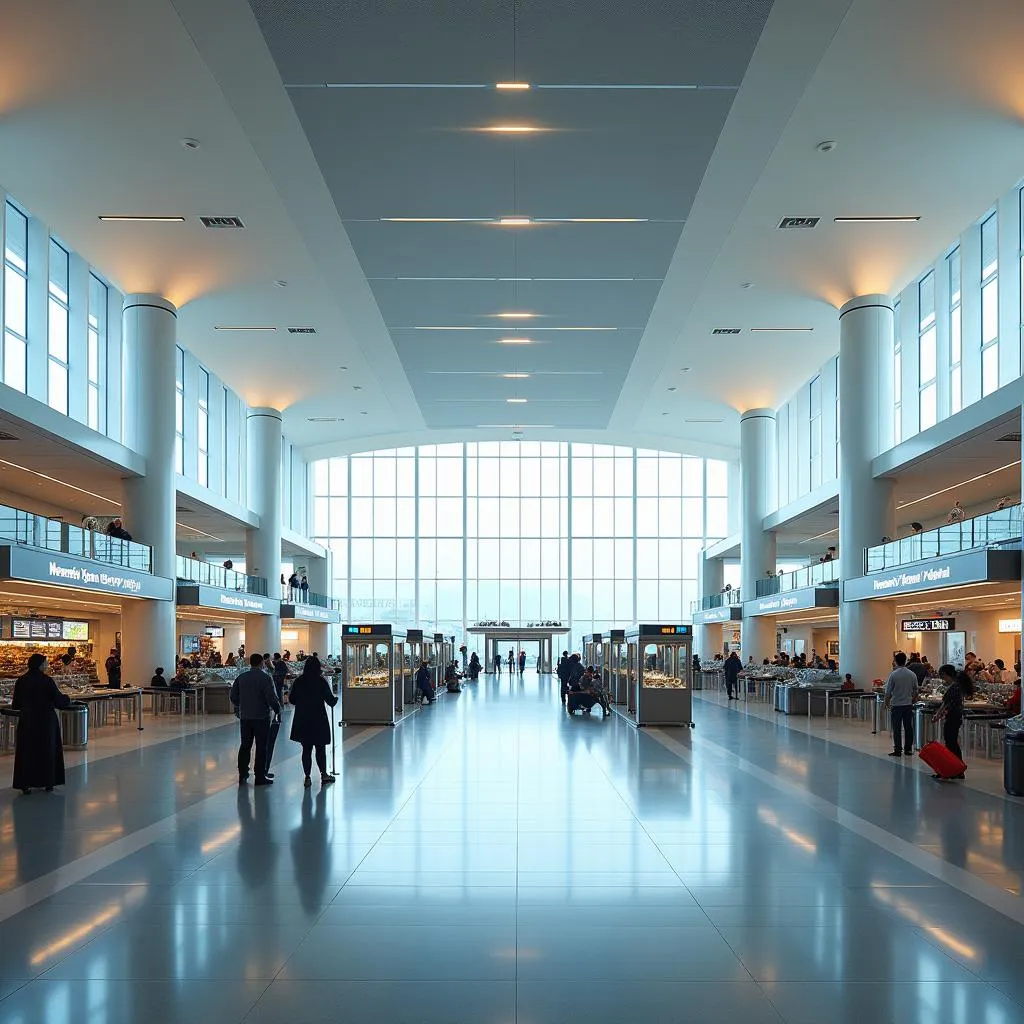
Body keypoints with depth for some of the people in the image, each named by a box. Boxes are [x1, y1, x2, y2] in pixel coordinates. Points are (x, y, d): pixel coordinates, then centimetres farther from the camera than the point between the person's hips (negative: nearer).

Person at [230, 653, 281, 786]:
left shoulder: (241, 677, 4)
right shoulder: (265, 678, -12)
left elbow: (233, 696, 8)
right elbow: (272, 698, -17)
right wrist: (277, 710, 0)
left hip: (245, 717, 5)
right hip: (261, 717, -5)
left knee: (245, 745, 13)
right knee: (261, 747, 2)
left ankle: (242, 775, 16)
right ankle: (260, 777, 4)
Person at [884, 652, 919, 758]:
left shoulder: (893, 674, -12)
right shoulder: (912, 675, 0)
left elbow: (888, 692, -8)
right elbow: (916, 691, 9)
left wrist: (887, 703, 7)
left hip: (896, 705, -4)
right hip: (908, 705, 4)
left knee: (897, 729, 0)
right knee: (908, 728, 10)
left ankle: (898, 750, 1)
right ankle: (908, 749, 13)